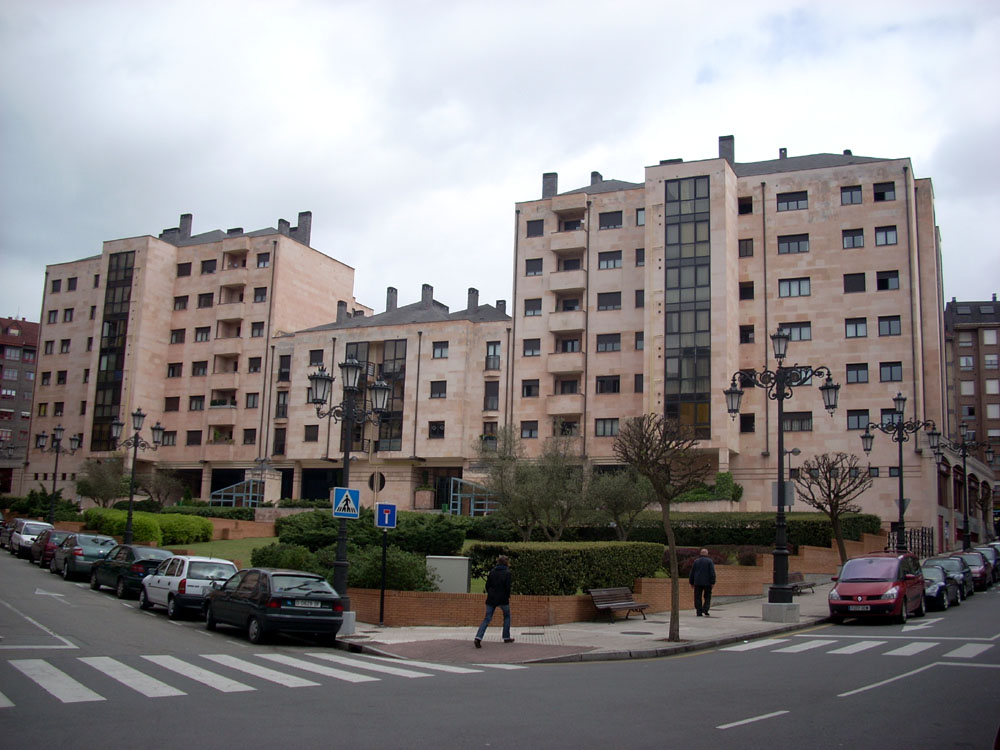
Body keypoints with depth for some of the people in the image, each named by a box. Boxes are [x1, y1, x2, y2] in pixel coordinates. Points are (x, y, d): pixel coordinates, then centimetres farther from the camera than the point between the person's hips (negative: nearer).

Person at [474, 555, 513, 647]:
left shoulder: (492, 571, 6)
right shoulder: (507, 572, -7)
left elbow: (487, 585, 7)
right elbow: (508, 586, -11)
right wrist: (508, 596, 4)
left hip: (491, 598, 3)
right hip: (503, 599, -3)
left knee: (487, 618, 2)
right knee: (507, 617, 19)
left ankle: (478, 637, -15)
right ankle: (506, 637, 22)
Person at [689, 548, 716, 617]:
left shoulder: (696, 561, 7)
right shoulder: (709, 561, -2)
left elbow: (692, 573, 9)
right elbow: (712, 573, -10)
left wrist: (691, 582, 14)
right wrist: (713, 582, -8)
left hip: (698, 583, 2)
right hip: (707, 582, -2)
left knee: (698, 598, 5)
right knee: (707, 597, 8)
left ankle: (699, 612, 1)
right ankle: (705, 610, -6)